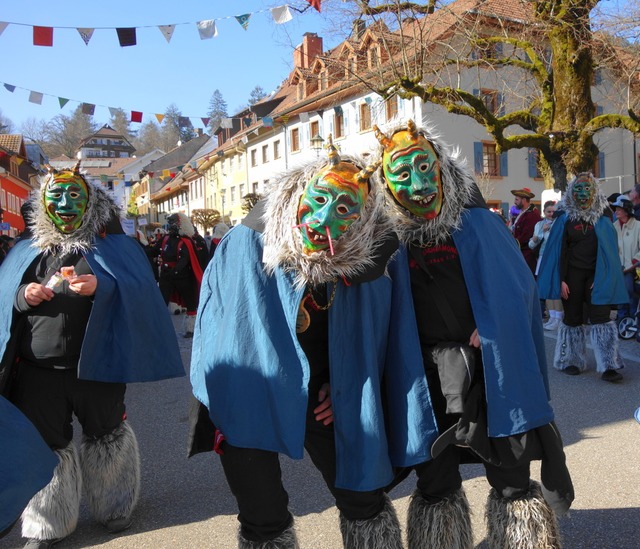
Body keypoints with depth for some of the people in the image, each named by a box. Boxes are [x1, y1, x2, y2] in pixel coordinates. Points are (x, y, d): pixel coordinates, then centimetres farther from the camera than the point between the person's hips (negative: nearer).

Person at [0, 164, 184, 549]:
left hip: (96, 366, -2)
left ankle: (113, 507, 37)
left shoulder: (113, 247, -1)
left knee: (105, 435, 15)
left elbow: (141, 289, -12)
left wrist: (101, 287, -29)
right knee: (44, 444, 13)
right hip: (38, 370, 3)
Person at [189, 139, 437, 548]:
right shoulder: (245, 246, -17)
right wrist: (219, 402, -5)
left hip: (322, 399, 2)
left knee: (365, 504, 11)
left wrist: (344, 385, -1)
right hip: (250, 400, -2)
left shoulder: (368, 261, -12)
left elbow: (370, 335, 5)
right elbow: (215, 322, -6)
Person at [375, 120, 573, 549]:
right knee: (435, 483, 12)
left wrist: (488, 330, -10)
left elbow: (517, 290, 1)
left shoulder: (477, 222, -1)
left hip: (491, 368, -1)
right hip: (430, 373, 1)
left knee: (511, 481, 9)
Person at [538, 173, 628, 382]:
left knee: (601, 317, -6)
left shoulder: (602, 219, 2)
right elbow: (560, 251, -2)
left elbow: (609, 251, 3)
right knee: (573, 318, 7)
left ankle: (608, 366, -2)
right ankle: (571, 361, 19)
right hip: (572, 274, 0)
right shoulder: (565, 219, 0)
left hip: (596, 275, 0)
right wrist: (561, 280, -8)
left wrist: (602, 278, -5)